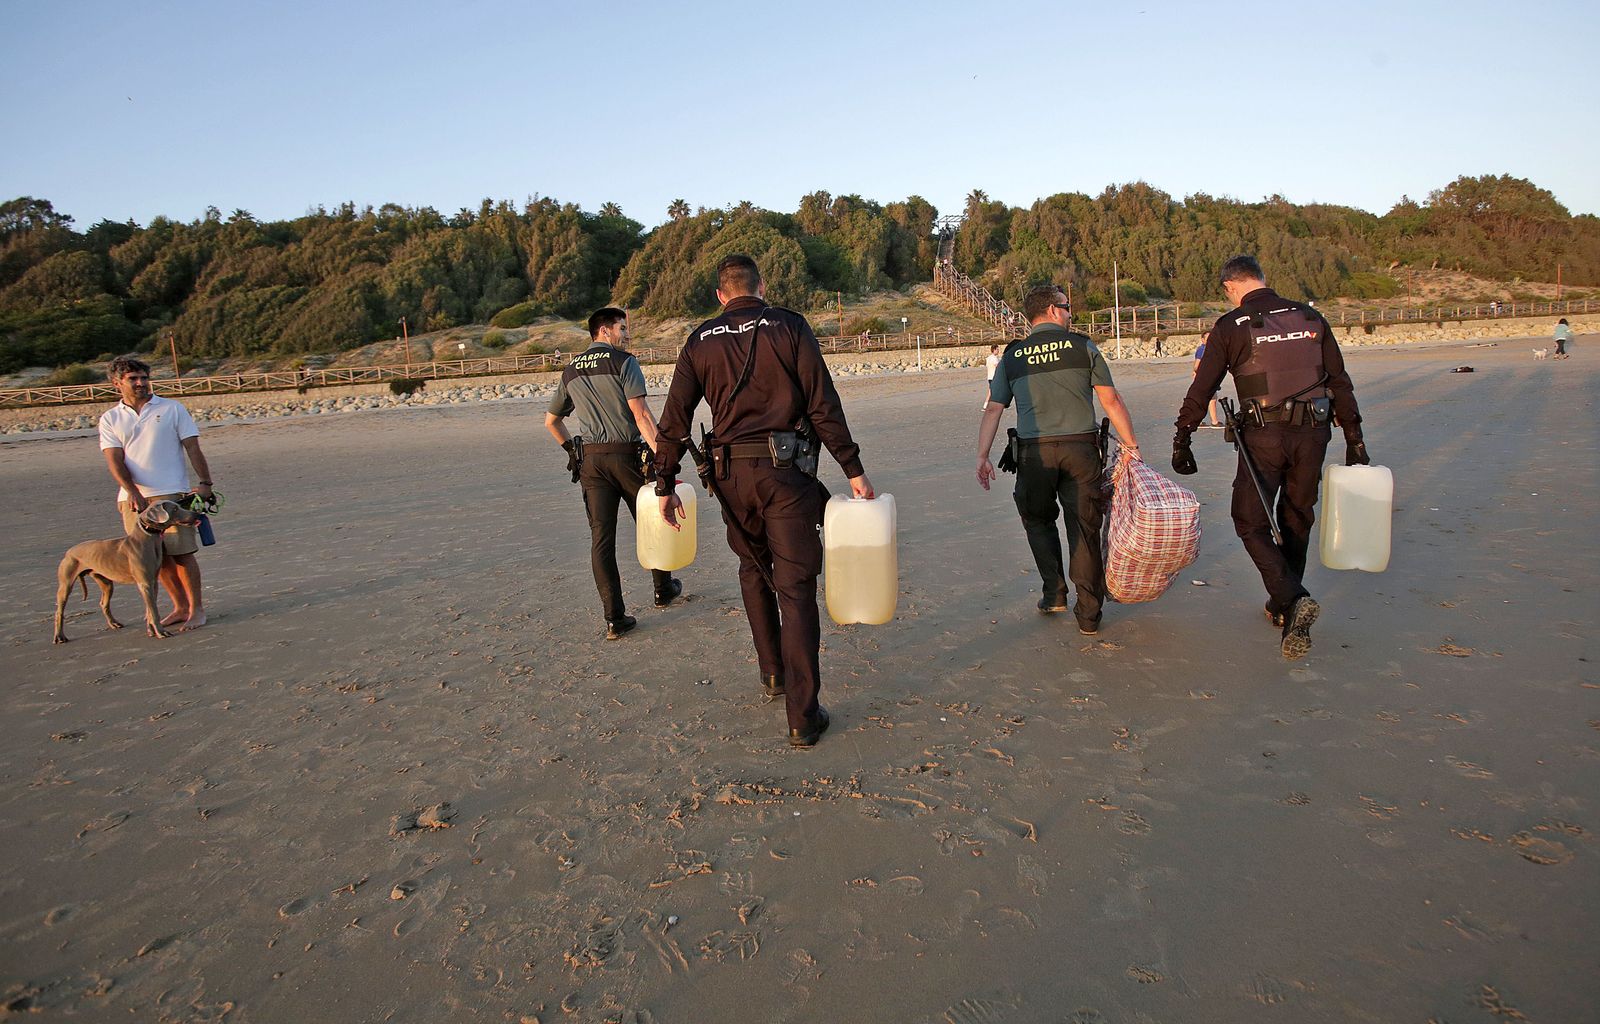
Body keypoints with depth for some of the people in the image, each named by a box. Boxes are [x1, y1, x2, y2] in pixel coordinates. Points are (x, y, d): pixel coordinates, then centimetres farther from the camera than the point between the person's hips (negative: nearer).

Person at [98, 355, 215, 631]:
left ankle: (197, 608, 4)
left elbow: (193, 448, 3)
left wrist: (204, 482, -9)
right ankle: (181, 607, 19)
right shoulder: (110, 419, 11)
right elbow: (114, 460, 1)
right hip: (133, 498, 3)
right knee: (157, 557, 6)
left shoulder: (172, 409, 7)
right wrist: (131, 491, -14)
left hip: (171, 493, -3)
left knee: (182, 553, -6)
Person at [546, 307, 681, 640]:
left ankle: (614, 618, 1)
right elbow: (641, 413, -16)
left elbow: (551, 421, 23)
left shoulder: (570, 371, 15)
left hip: (590, 459, 5)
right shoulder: (623, 362, -4)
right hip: (627, 454, -4)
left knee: (601, 537, 2)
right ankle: (663, 588, 33)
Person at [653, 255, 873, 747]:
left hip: (731, 474, 3)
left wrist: (665, 485, 13)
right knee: (795, 586, 0)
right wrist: (853, 469, -1)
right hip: (786, 470, -3)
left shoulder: (700, 341, 8)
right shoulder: (789, 327, 0)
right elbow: (823, 406, -5)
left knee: (754, 570, 24)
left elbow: (675, 419, 6)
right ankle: (802, 716, 1)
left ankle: (772, 673, 34)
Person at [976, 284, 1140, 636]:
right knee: (1084, 528, 6)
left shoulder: (1012, 356, 9)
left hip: (1034, 452, 1)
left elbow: (993, 410, 4)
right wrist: (1131, 445, 9)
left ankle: (1054, 593, 18)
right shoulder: (1082, 346, 4)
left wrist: (982, 456, 4)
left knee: (1039, 521, 22)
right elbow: (1111, 401, 3)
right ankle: (1088, 615, 12)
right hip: (1080, 449, -1)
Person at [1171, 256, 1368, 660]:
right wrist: (1354, 439, 15)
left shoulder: (1231, 326, -2)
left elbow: (1201, 388, -4)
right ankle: (1284, 605, 28)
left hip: (1263, 435, -4)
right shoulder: (1310, 318, 9)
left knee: (1251, 523, 4)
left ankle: (1292, 599, -16)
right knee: (1297, 520, 18)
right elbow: (1340, 383, 10)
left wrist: (1181, 441, 3)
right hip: (1313, 433, 5)